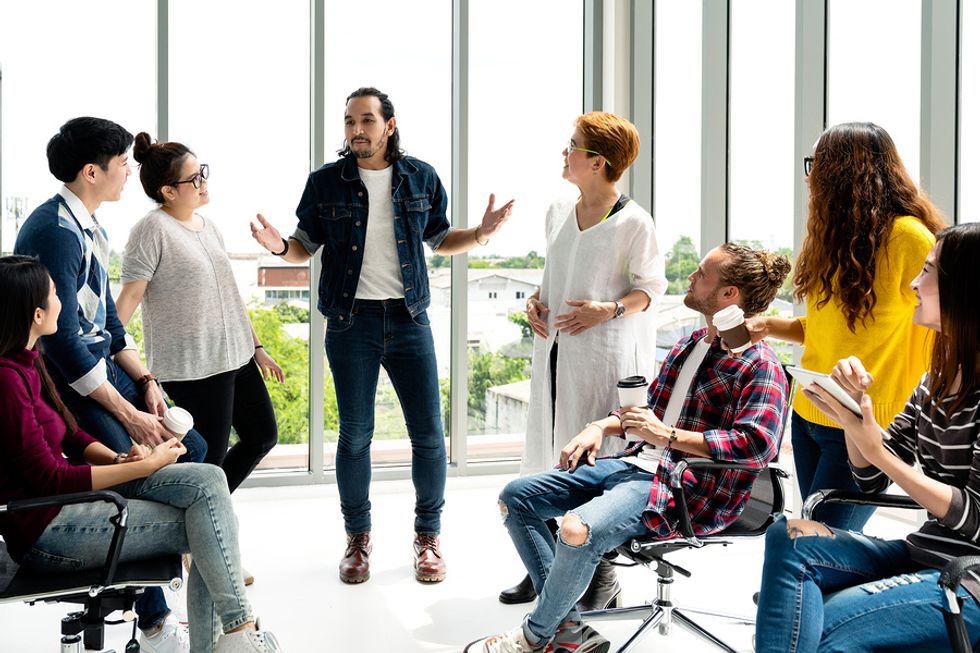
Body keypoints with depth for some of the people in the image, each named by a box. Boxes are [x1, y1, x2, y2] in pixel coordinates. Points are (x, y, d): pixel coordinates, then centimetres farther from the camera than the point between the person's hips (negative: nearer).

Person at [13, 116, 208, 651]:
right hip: (66, 381, -10)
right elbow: (62, 341, -24)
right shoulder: (56, 232, -20)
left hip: (102, 366, 10)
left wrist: (145, 381, 4)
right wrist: (129, 415, -21)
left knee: (191, 448, 5)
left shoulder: (88, 227, 11)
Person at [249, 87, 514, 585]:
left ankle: (427, 535, 21)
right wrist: (280, 247, -14)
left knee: (428, 434, 2)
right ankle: (358, 538, 24)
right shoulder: (325, 182, 1)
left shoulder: (421, 178, 4)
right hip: (350, 323, -1)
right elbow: (306, 245, 8)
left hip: (408, 320, 1)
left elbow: (439, 239, 13)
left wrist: (481, 233, -5)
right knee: (355, 436, 6)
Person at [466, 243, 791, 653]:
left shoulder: (759, 366, -9)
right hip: (634, 463, 10)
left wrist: (668, 436, -19)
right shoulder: (688, 345, 18)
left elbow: (758, 444, -23)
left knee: (578, 530, -35)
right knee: (515, 497, 0)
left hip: (685, 487, -9)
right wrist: (603, 426, 9)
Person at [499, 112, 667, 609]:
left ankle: (602, 574, 13)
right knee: (548, 453, 10)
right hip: (554, 351, 7)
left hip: (603, 354, -6)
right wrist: (536, 302, 3)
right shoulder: (558, 213, 10)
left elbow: (651, 286, -4)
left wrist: (610, 310, -20)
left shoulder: (632, 222, -9)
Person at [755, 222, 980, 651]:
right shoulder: (934, 383, 11)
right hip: (923, 554, 7)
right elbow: (871, 481, 12)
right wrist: (854, 410, -6)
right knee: (790, 536, -15)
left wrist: (875, 449, -22)